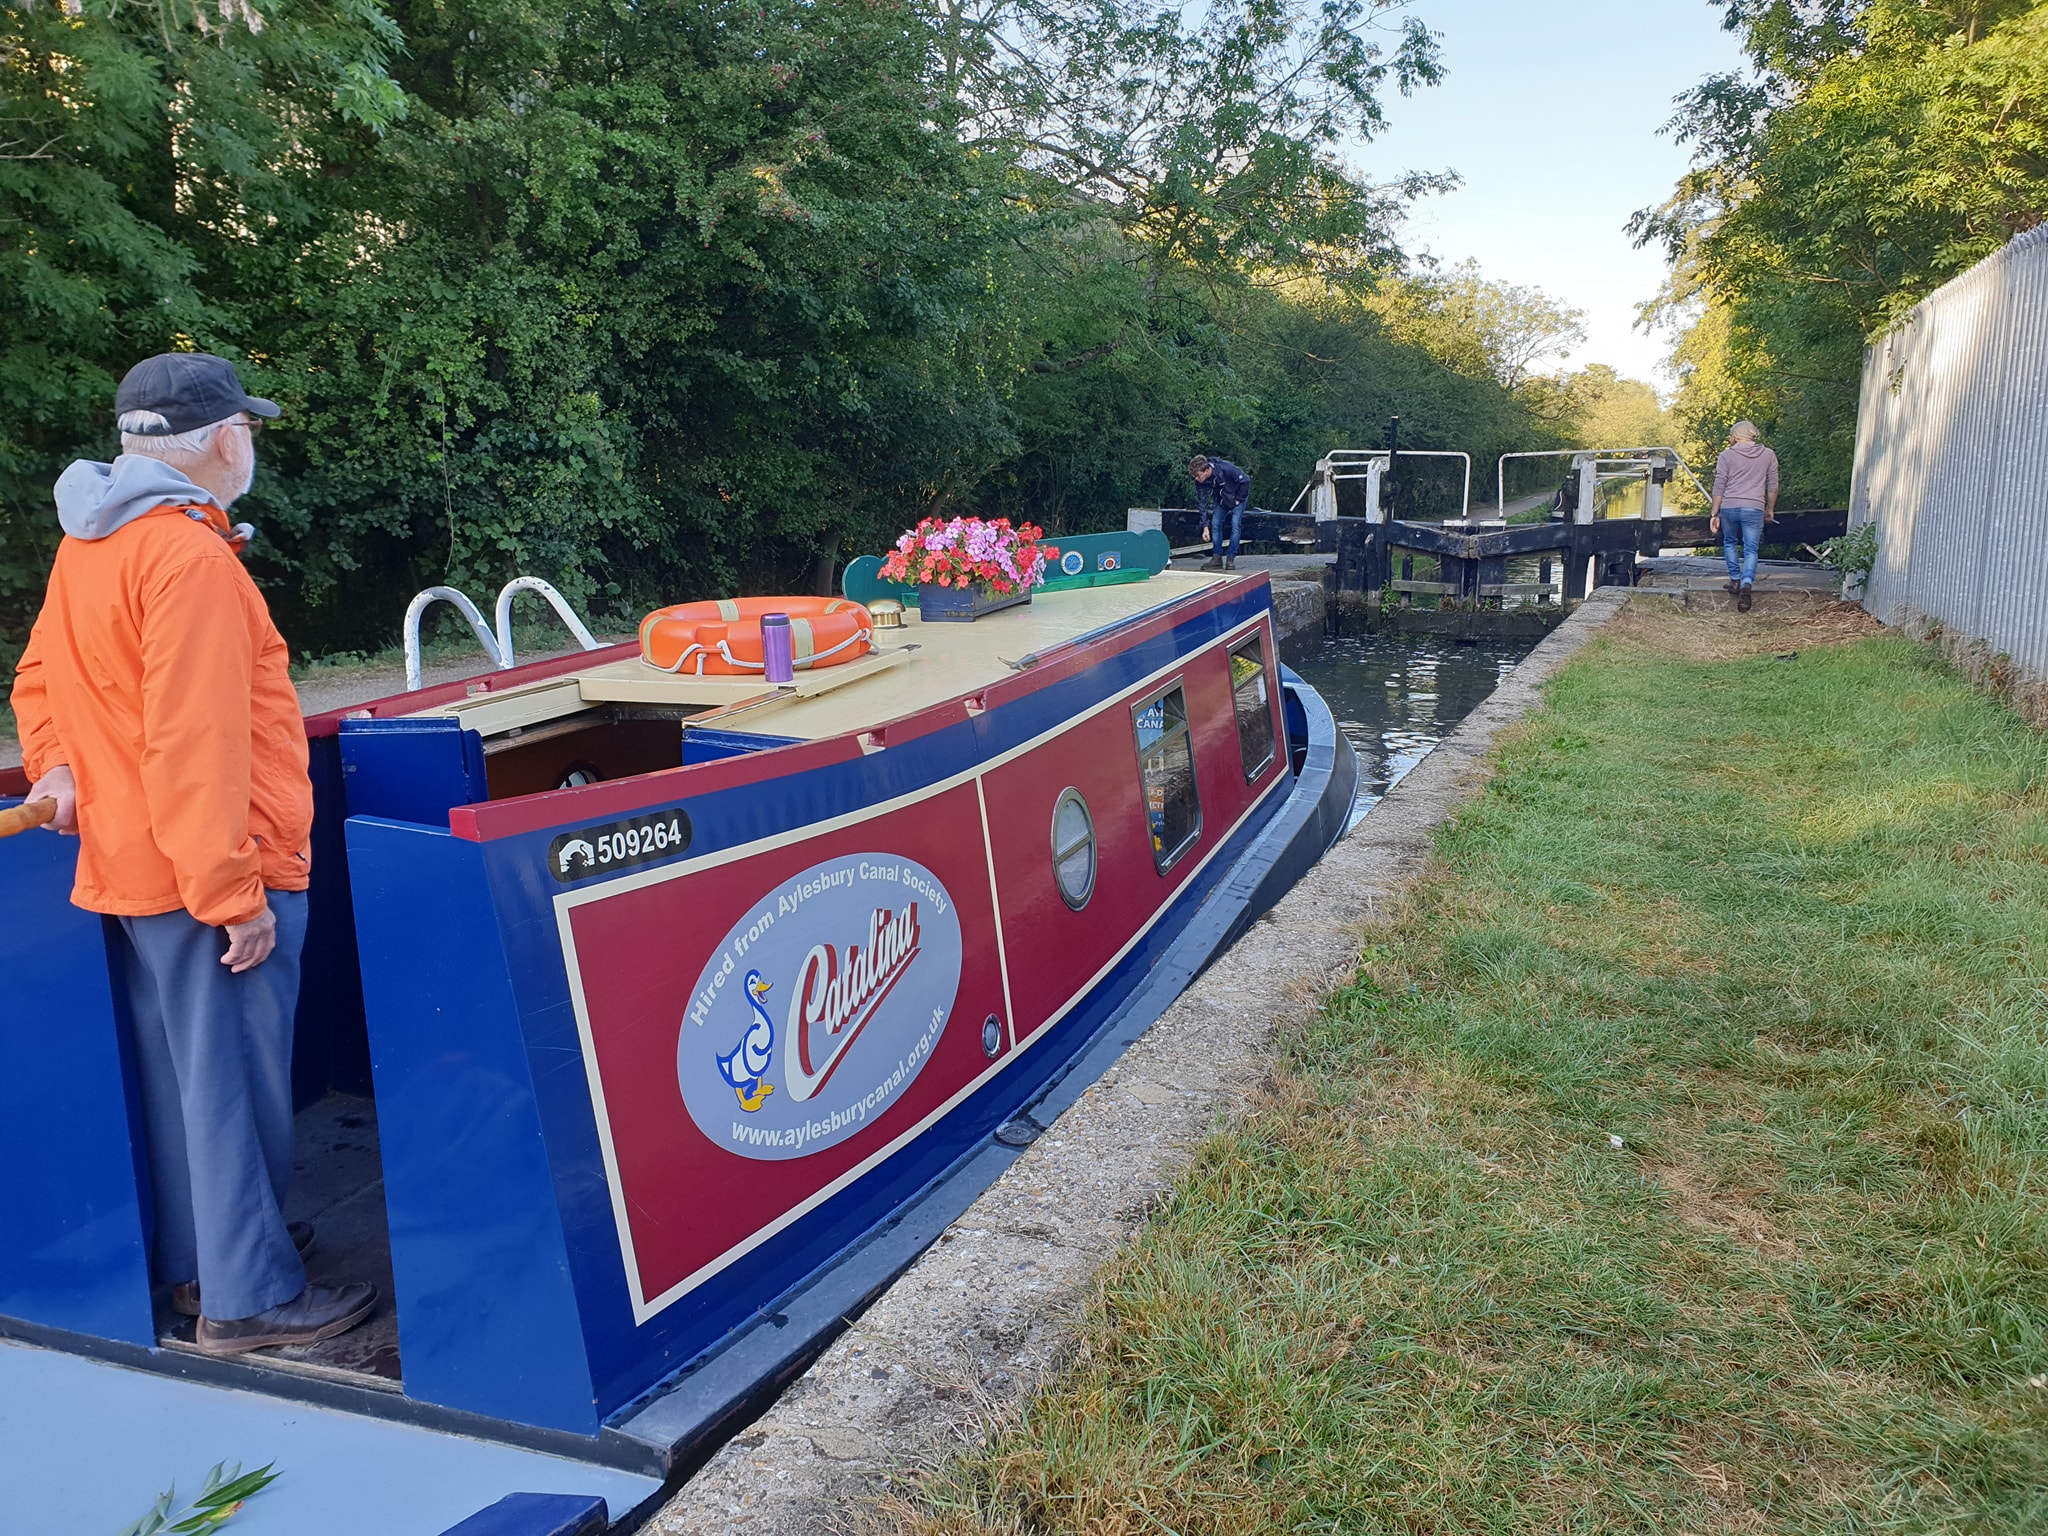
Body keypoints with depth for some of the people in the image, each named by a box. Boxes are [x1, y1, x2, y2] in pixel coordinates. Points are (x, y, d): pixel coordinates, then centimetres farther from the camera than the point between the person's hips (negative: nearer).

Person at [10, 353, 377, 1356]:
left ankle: (195, 1260, 33)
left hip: (129, 866, 10)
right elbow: (194, 745, -24)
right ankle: (247, 1296, 10)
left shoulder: (86, 546, 12)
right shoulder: (189, 557, -19)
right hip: (206, 872, -10)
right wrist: (234, 893, -22)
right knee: (235, 1081, 0)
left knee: (174, 1074, 18)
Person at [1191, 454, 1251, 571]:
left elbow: (1245, 481, -25)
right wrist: (1205, 526, -17)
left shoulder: (1226, 468, -37)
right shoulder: (1200, 481, -21)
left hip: (1237, 497, -5)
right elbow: (1202, 503, -13)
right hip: (1221, 500, 5)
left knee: (1235, 525, -13)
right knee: (1215, 524, -4)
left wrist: (1238, 499, -17)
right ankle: (1217, 558, 2)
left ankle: (1231, 559, -8)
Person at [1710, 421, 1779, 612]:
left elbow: (1719, 487, -1)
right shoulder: (1768, 455, 9)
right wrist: (1770, 509, 24)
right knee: (1751, 550, 1)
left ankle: (1735, 580, 22)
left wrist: (1715, 514, 3)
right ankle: (1746, 584, -20)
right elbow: (1773, 486, 12)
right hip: (1754, 508, 1)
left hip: (1729, 507, 0)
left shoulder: (1727, 455, 2)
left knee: (1730, 543, 22)